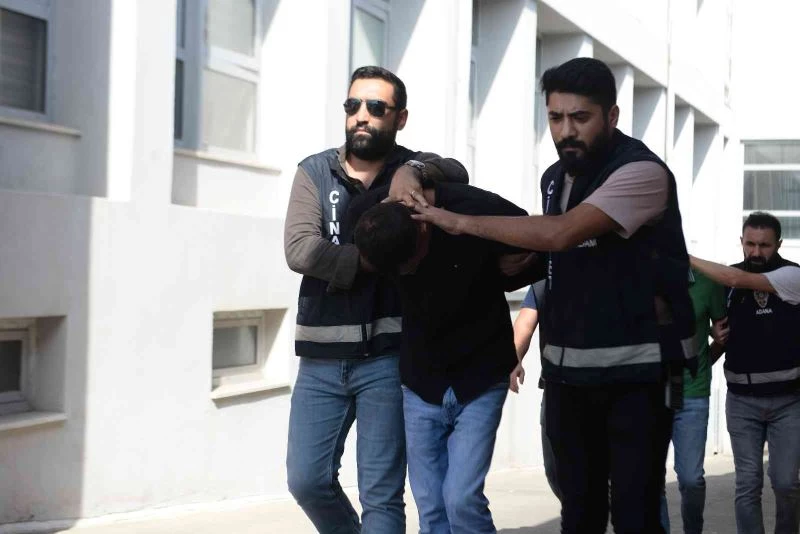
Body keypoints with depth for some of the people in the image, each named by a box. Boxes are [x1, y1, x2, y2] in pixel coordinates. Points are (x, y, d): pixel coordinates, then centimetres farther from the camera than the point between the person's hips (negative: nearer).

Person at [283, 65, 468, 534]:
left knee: (382, 494, -1)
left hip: (387, 358, -2)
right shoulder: (315, 172, 5)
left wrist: (414, 169, -34)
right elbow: (300, 249, -10)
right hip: (321, 358, 2)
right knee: (307, 480, 7)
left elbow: (458, 173, -17)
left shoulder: (413, 172, 4)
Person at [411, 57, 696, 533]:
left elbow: (561, 234, -28)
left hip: (636, 371, -7)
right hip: (567, 369, 7)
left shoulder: (642, 172, -16)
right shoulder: (555, 178, 10)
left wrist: (462, 221, -23)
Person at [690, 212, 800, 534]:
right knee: (747, 484, 1)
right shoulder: (728, 278, 4)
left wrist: (688, 259, -17)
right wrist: (719, 337, -3)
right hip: (742, 399, 2)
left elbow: (742, 281, -22)